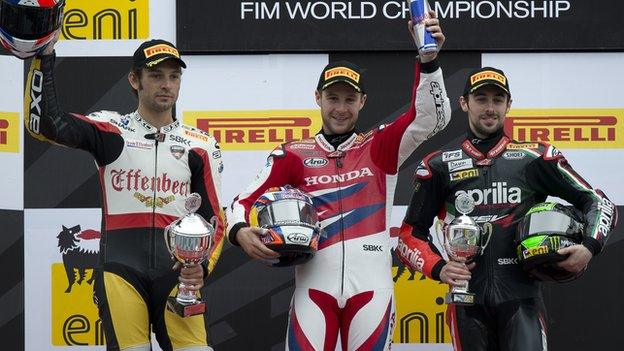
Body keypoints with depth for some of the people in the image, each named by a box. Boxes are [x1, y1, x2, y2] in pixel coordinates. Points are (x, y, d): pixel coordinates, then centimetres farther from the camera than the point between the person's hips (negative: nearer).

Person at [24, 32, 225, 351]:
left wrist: (203, 266, -5)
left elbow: (214, 219, 13)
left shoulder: (201, 145, 13)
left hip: (177, 271, 2)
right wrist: (44, 56, -13)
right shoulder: (110, 131, 7)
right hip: (120, 267, -2)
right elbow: (44, 123, -8)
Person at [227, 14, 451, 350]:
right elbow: (246, 201, 7)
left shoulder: (381, 148, 9)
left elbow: (432, 118, -4)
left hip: (371, 287, 0)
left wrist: (428, 61, -18)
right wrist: (240, 231, -16)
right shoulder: (293, 156, 10)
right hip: (314, 287, 0)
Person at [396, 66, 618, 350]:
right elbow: (410, 234, 14)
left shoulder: (534, 158, 7)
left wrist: (589, 247, -8)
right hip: (467, 299, 1)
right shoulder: (439, 165, 9)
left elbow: (599, 203, 10)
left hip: (521, 297, -1)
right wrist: (438, 268, -5)